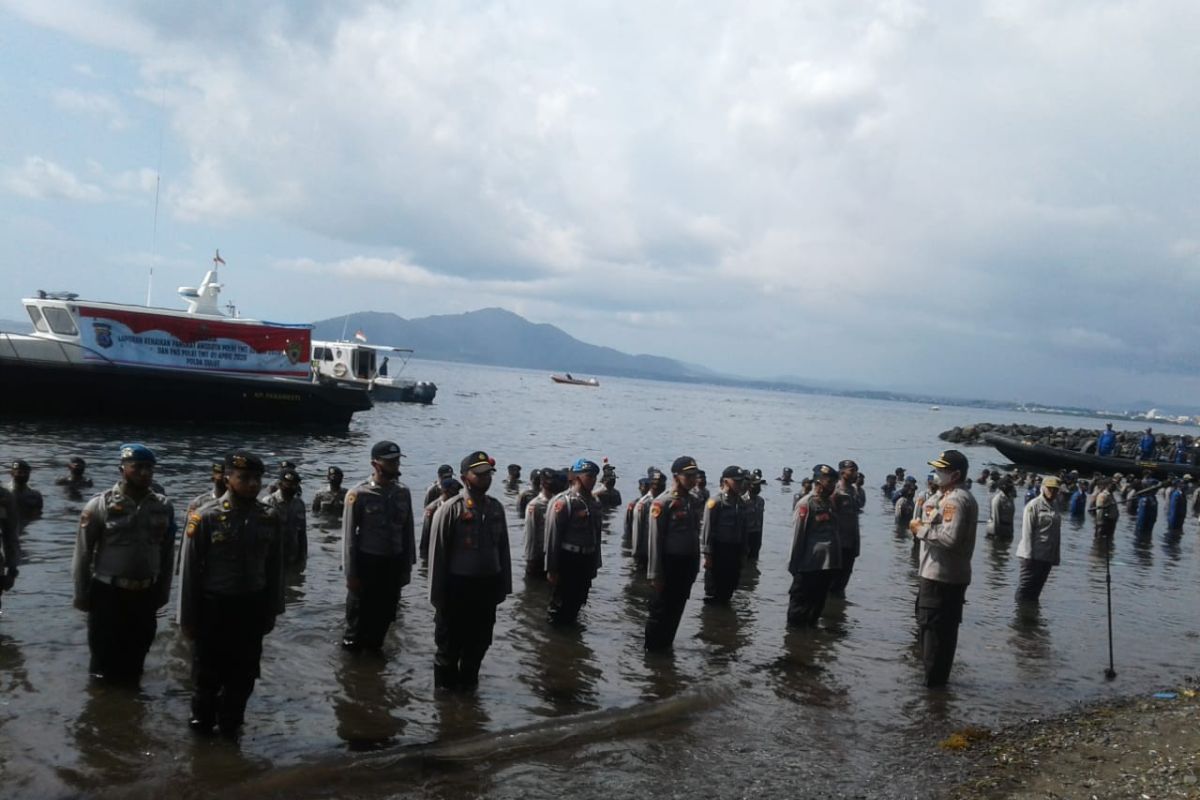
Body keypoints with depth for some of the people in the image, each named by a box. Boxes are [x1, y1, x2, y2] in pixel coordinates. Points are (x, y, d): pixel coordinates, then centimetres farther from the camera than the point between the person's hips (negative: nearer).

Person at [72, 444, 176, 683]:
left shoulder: (163, 507, 0)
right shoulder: (100, 505, -10)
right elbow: (83, 554, -4)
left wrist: (162, 592, 8)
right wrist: (82, 594, -2)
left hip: (146, 595, 3)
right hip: (108, 594, -3)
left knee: (136, 657, 16)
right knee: (104, 657, 10)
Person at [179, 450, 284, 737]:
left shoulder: (269, 518, -3)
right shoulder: (206, 517, -13)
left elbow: (275, 567, 5)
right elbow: (190, 570, -8)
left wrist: (272, 610, 7)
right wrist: (187, 618, -6)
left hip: (252, 608, 3)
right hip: (214, 607, -3)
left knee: (244, 675, 15)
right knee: (208, 674, 12)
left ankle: (230, 727, 35)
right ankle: (202, 725, 35)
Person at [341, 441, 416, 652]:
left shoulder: (403, 493, 2)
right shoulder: (359, 495, -11)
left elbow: (408, 533, 7)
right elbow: (349, 536, -8)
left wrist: (407, 567, 6)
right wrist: (350, 573, -9)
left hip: (394, 563, 4)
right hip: (367, 563, -4)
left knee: (385, 614, 15)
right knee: (359, 615, 8)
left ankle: (374, 647, 33)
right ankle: (352, 650, 27)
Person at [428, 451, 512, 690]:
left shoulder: (496, 508, 3)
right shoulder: (451, 509, -13)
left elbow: (503, 547, 7)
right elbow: (437, 553, -10)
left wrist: (504, 584, 5)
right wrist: (437, 594, -9)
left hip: (488, 585, 5)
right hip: (458, 585, -5)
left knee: (480, 641, 17)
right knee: (450, 642, 11)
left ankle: (468, 682, 37)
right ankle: (445, 684, 31)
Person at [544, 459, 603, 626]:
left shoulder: (593, 502, 9)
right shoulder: (563, 501, -13)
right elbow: (552, 536, -14)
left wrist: (595, 564, 15)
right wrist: (551, 568, -15)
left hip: (586, 562, 7)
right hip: (568, 561, -7)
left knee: (577, 601, 16)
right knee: (561, 603, 2)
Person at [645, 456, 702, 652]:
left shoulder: (694, 501, 8)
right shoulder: (663, 502, -15)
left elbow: (695, 534, 13)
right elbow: (655, 540, -15)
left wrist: (695, 566, 12)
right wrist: (655, 574, -15)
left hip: (688, 563, 7)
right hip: (669, 563, -7)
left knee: (677, 609, 16)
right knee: (660, 609, 4)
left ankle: (666, 646, 29)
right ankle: (652, 650, 17)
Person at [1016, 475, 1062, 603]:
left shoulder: (1055, 506, 14)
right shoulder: (1034, 505, -8)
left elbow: (1057, 532, 16)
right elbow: (1027, 531, -12)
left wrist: (1056, 555, 10)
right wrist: (1029, 553, -17)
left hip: (1048, 555, 7)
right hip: (1033, 554, -7)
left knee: (1037, 587, 11)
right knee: (1026, 586, -2)